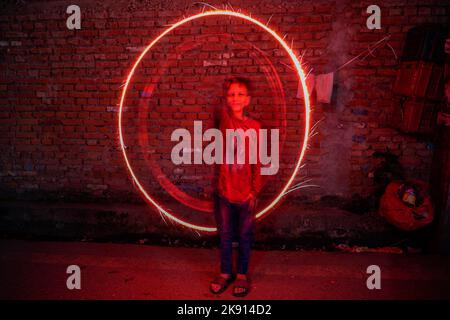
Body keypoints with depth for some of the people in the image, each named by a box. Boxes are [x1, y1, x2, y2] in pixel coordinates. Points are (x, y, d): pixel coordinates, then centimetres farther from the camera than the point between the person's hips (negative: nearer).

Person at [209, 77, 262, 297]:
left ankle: (242, 275, 31)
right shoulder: (225, 119, 0)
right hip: (225, 190, 1)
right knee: (225, 235, 14)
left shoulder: (254, 127, -5)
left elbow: (257, 162, -4)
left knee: (244, 236, 12)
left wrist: (254, 191, -5)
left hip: (246, 192, -1)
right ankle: (225, 273, 34)